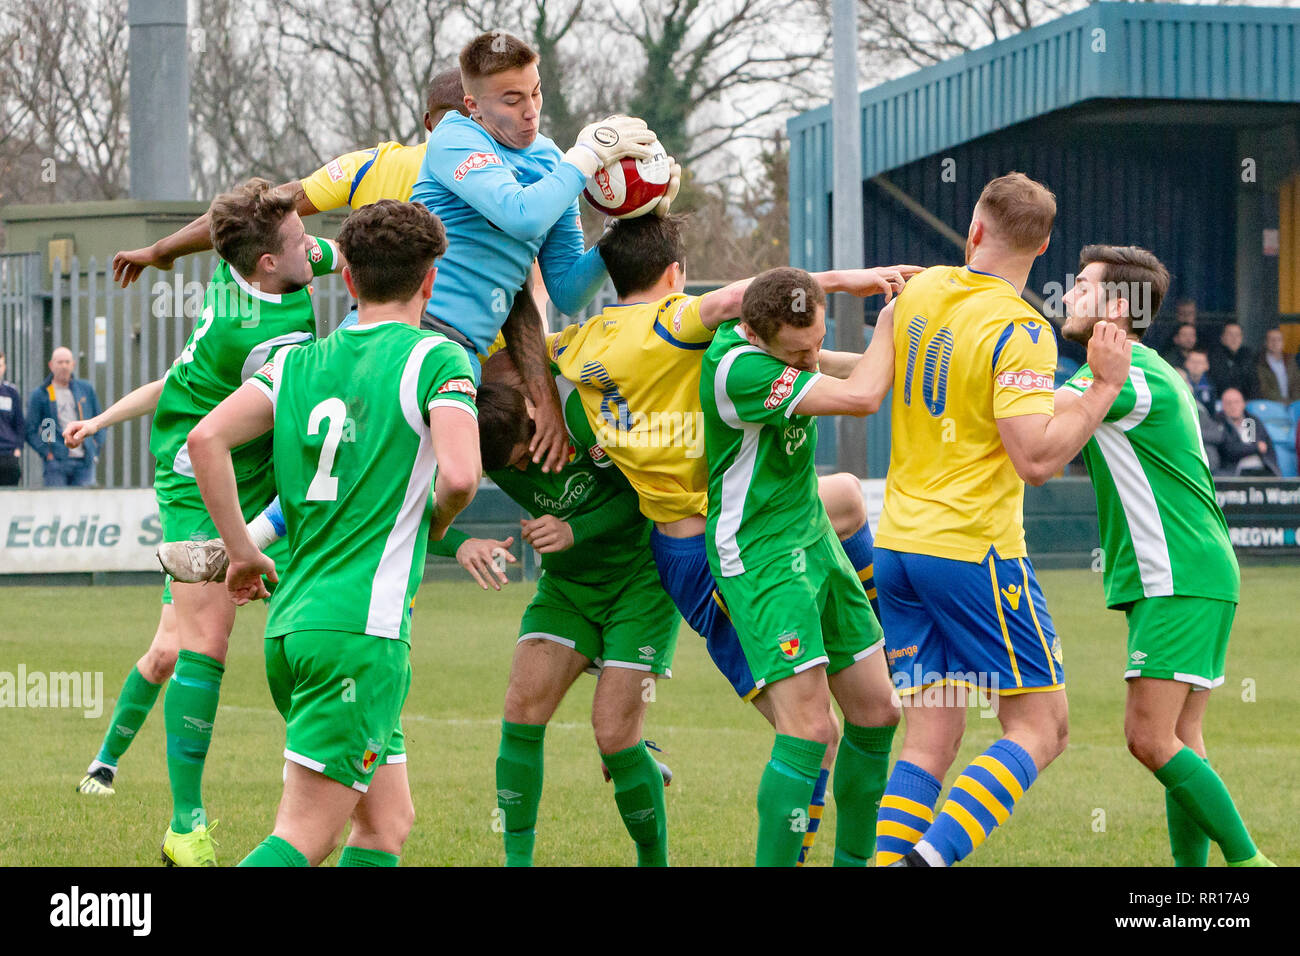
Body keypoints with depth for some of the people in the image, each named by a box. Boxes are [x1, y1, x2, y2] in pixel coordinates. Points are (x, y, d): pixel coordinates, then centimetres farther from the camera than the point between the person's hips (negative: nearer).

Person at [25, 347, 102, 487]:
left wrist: (95, 449, 10)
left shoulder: (86, 389, 12)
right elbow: (30, 431, 2)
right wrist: (46, 453, -8)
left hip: (84, 461, 3)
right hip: (56, 463, -3)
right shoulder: (40, 395, 3)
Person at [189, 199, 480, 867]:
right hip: (362, 627, -7)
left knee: (388, 820, 17)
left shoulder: (299, 362, 12)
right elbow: (459, 476, -18)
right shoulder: (436, 359, -3)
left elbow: (206, 439, 1)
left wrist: (242, 551, 9)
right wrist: (433, 525, 5)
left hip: (290, 622, 7)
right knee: (305, 839, -9)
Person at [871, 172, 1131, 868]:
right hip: (973, 549, -7)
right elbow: (1036, 458, -22)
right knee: (1040, 727, 1)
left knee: (930, 739, 8)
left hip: (899, 543, 7)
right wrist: (1105, 385, -15)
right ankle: (935, 852, -17)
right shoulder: (1019, 332, -15)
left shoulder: (919, 291, 6)